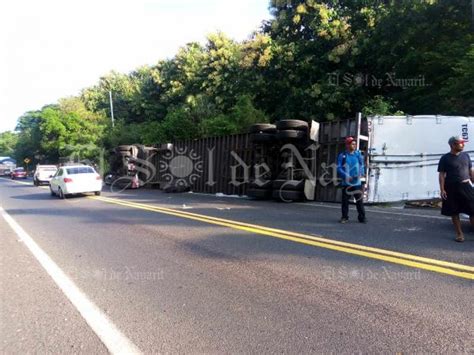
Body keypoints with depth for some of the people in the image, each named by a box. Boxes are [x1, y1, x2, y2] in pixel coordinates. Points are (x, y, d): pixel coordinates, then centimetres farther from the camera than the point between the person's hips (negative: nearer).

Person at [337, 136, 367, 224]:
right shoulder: (342, 156, -1)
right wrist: (346, 176, -17)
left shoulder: (358, 154, 7)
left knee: (359, 200, 2)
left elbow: (362, 166, 11)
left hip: (357, 182, 2)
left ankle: (362, 217, 13)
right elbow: (339, 168, -4)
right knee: (345, 201, 4)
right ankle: (345, 217, 16)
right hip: (346, 183, -1)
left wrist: (361, 174, -9)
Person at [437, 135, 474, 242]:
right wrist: (442, 190, -11)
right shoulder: (445, 158, -3)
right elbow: (442, 175, -5)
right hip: (452, 188, -3)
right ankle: (459, 234, 16)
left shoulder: (465, 155, 9)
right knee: (454, 212, 4)